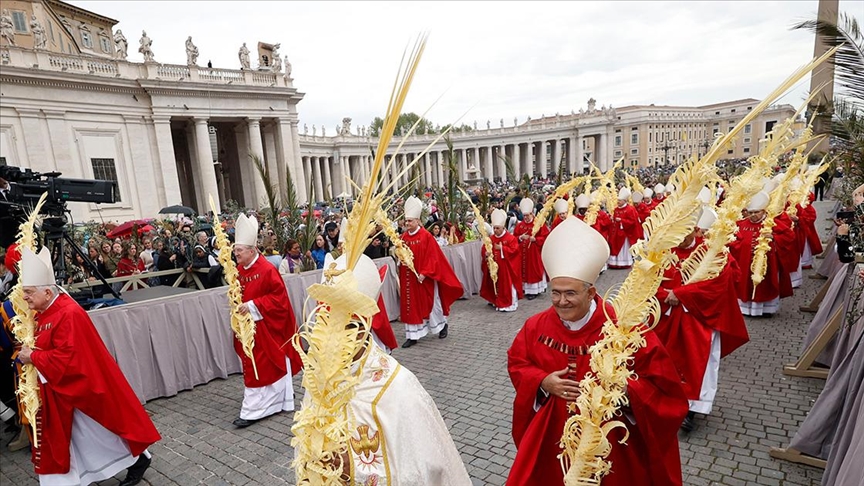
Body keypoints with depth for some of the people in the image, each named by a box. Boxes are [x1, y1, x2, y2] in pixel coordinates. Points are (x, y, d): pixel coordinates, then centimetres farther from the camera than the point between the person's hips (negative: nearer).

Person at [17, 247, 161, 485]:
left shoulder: (68, 314, -25)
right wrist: (28, 353, -1)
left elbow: (66, 357, -26)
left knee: (99, 426, 5)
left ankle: (138, 458, 21)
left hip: (82, 384, -8)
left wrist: (33, 357, -16)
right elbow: (45, 347, 16)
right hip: (59, 387, 8)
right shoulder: (45, 313, 4)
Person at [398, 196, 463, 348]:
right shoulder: (403, 237, 4)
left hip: (424, 277, -5)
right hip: (408, 277, 5)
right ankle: (412, 336, 13)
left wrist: (424, 273, -20)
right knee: (411, 305, 6)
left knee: (431, 303, 9)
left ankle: (442, 324, 34)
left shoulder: (426, 236, -12)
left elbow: (432, 256, -14)